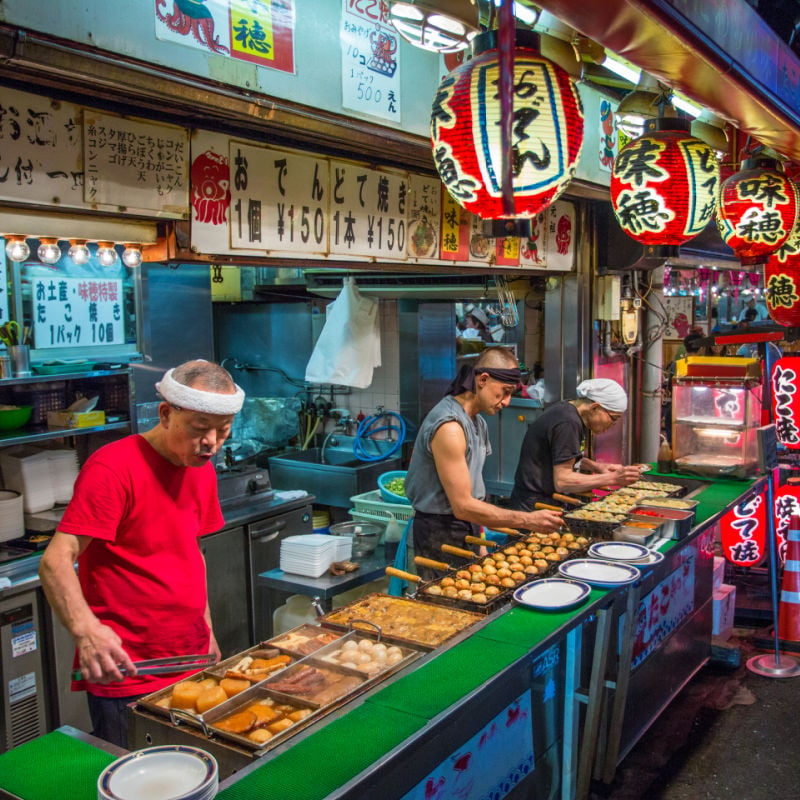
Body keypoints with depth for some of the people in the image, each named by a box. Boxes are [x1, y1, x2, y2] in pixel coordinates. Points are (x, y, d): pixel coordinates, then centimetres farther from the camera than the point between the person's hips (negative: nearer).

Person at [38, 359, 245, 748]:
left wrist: (206, 629, 15)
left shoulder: (202, 469, 7)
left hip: (192, 663, 7)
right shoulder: (113, 468, -18)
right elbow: (55, 561, -23)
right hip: (125, 675, -7)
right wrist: (86, 629, -38)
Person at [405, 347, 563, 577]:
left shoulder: (477, 420, 9)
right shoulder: (449, 426, -22)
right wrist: (528, 520, -22)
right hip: (442, 531, -9)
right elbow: (463, 506, -24)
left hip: (466, 525, 9)